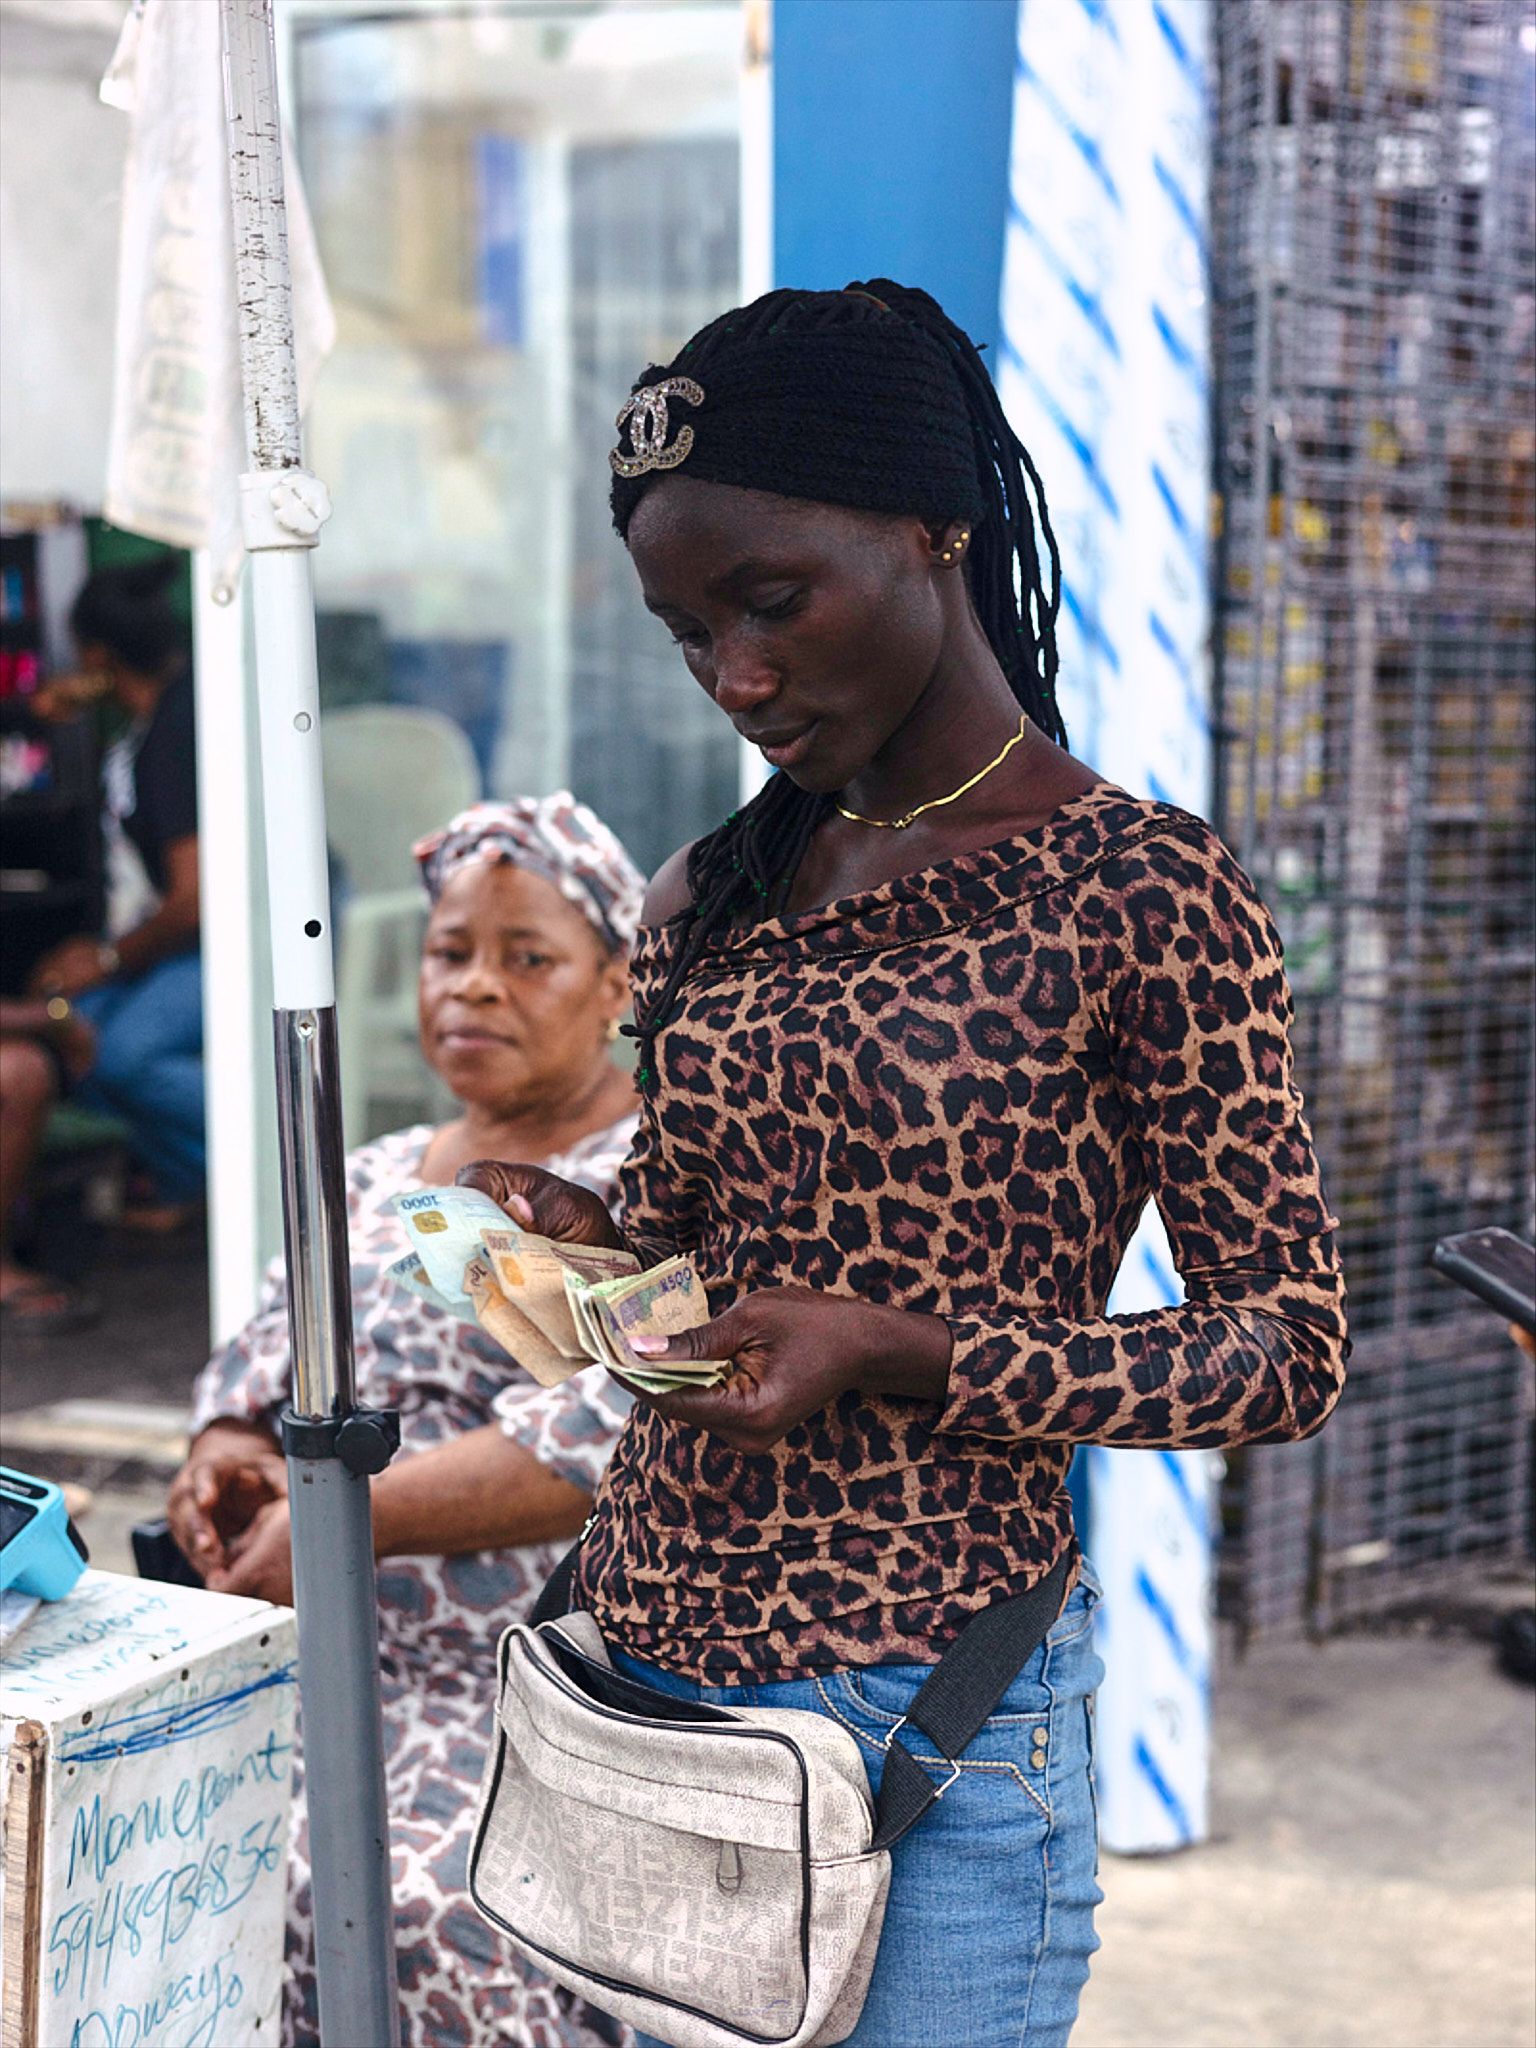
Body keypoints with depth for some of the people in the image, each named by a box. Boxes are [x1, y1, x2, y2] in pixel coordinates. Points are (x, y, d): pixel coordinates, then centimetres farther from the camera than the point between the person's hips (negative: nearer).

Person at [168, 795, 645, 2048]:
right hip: (332, 1673, 6)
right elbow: (249, 1386, 23)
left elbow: (598, 1438, -15)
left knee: (422, 1917, -31)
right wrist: (227, 1471, -2)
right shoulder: (373, 1182, 21)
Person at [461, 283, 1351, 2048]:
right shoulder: (716, 900, 8)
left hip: (927, 1719, -5)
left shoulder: (1138, 889, -10)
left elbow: (1288, 1347, -9)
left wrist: (899, 1358, -20)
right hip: (648, 1661, 6)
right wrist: (563, 1234, -3)